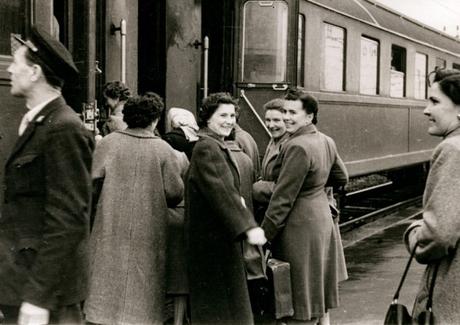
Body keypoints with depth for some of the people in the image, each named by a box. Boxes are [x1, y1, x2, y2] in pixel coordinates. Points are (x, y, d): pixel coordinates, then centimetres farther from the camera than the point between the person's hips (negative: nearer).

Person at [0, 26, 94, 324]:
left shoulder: (63, 129, -16)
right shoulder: (39, 124, 12)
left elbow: (67, 222, -20)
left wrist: (38, 298, -21)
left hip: (45, 288, -9)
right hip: (24, 279, 9)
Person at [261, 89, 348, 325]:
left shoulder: (297, 147, -20)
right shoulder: (327, 142, 7)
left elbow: (283, 198, -20)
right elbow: (341, 178, 21)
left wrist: (264, 235, -17)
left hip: (300, 226, -9)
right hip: (323, 219, 9)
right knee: (319, 301, 17)